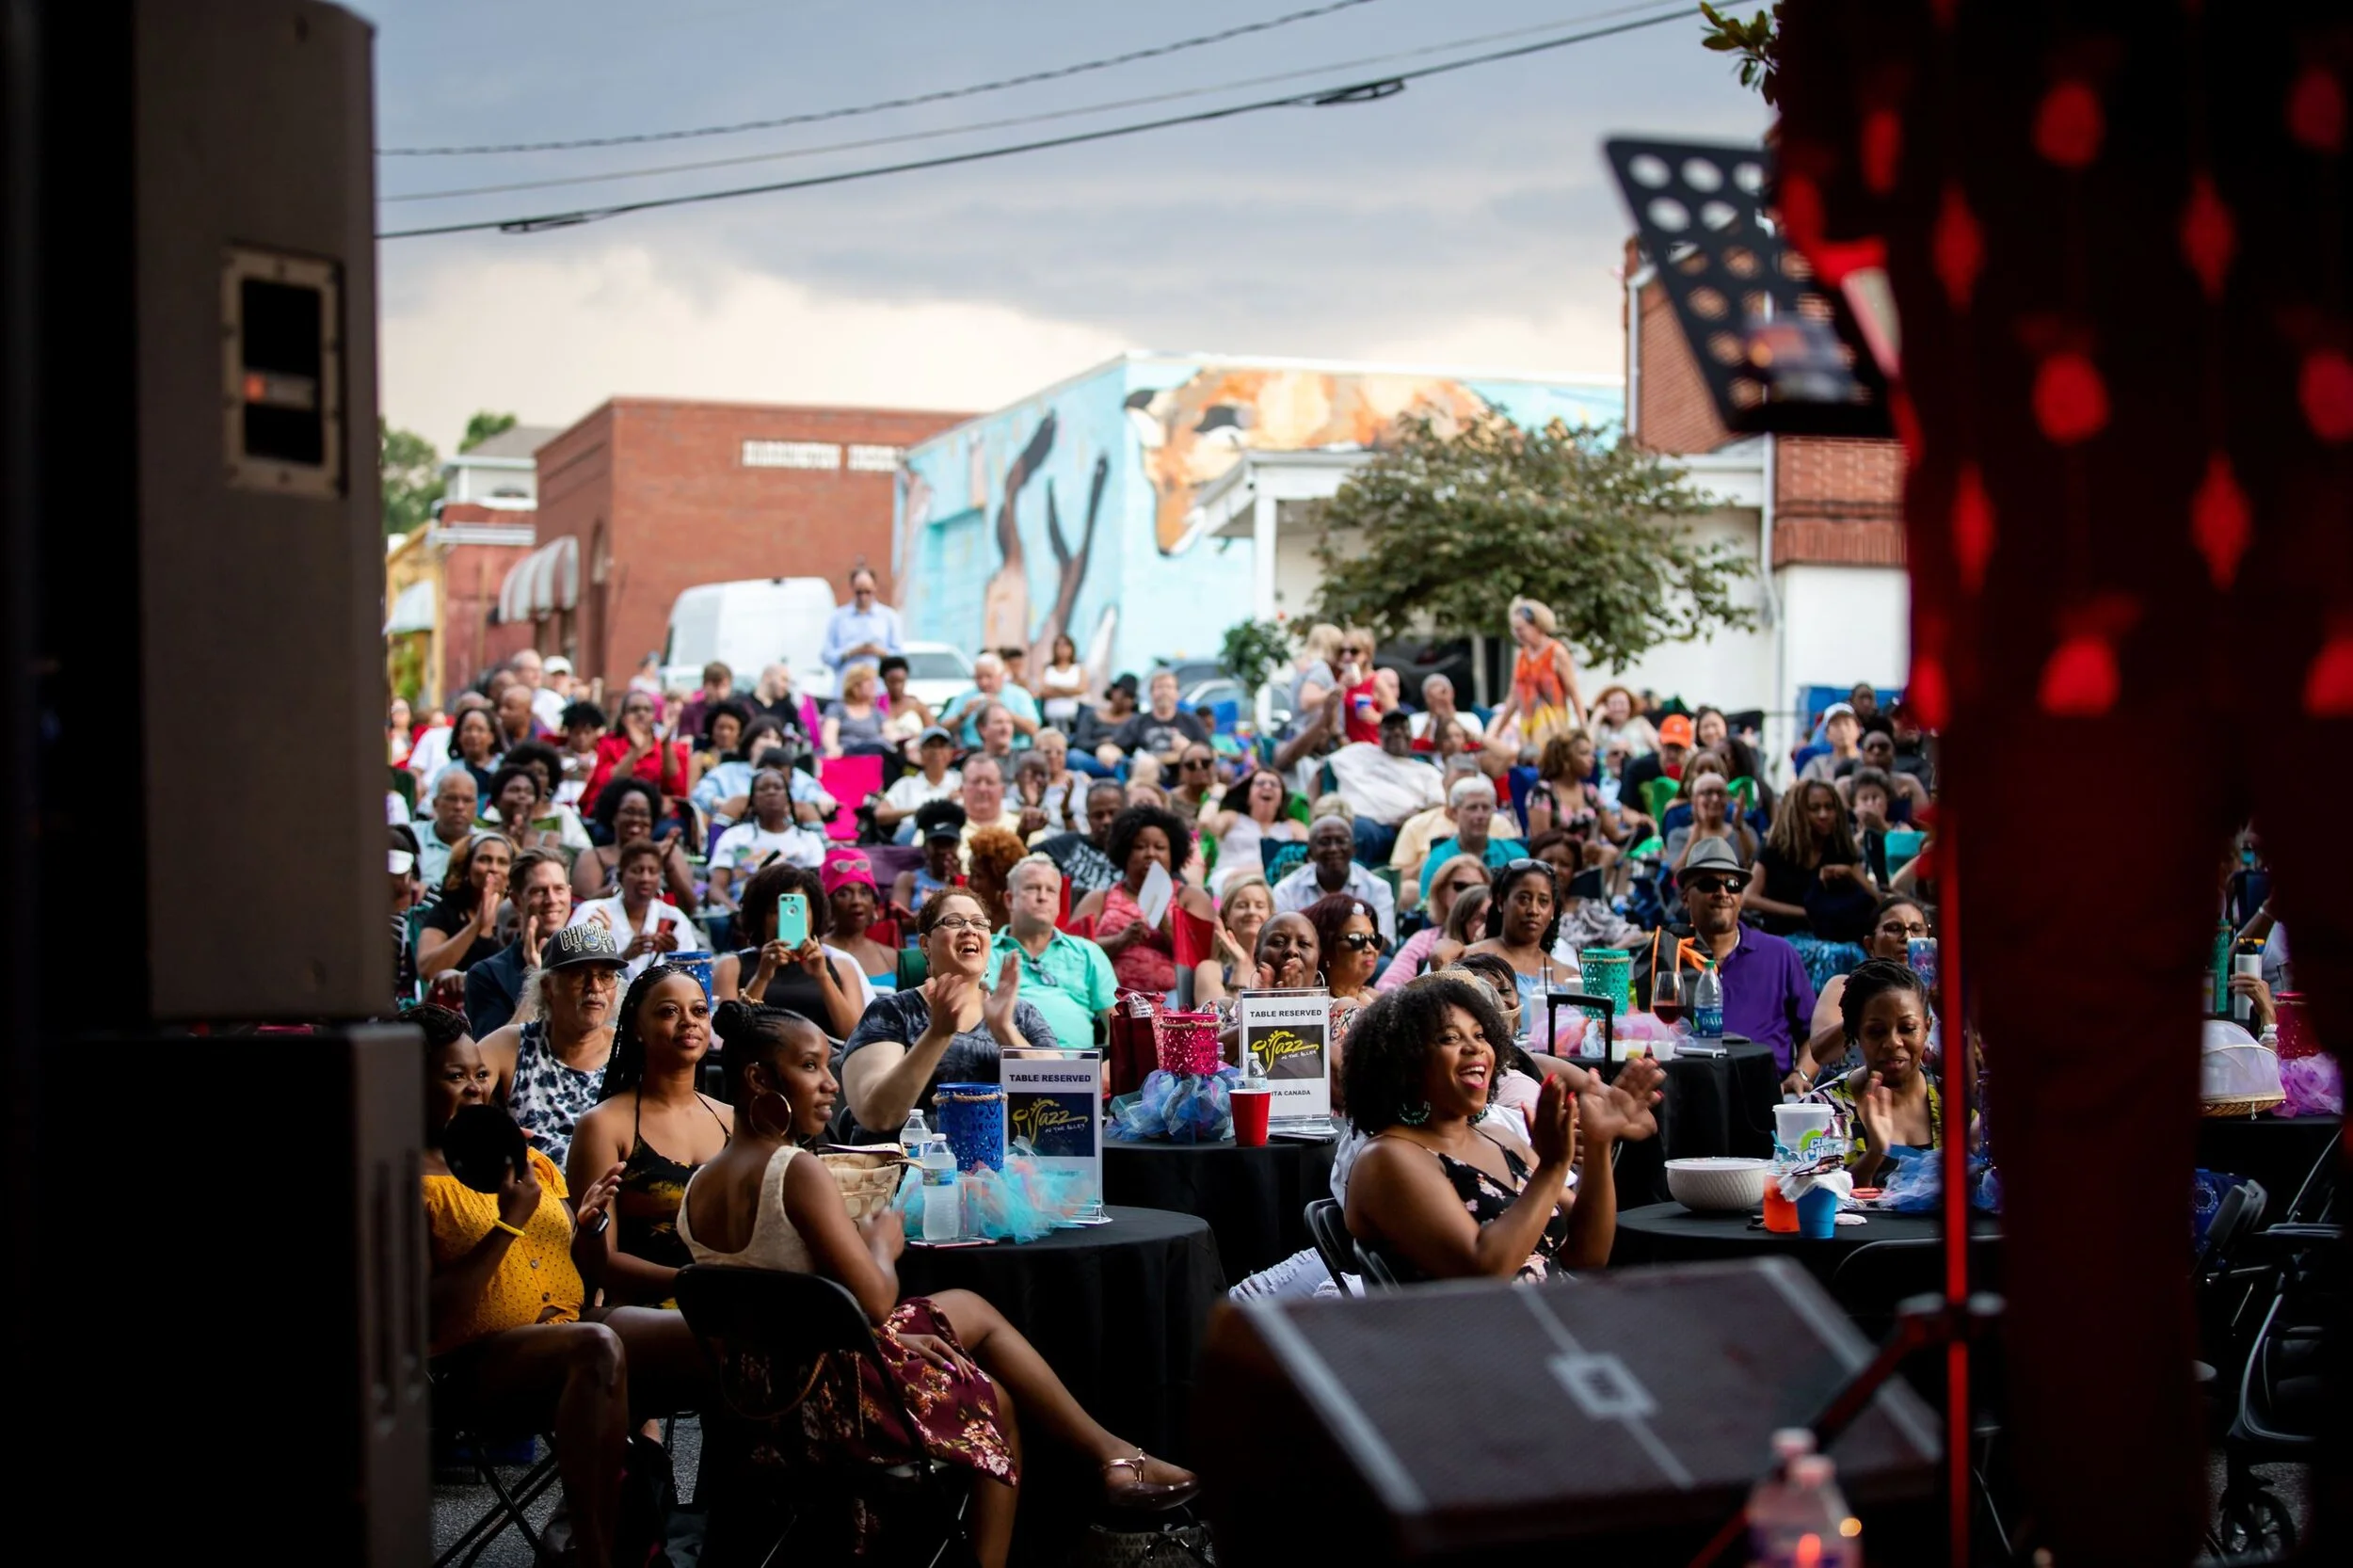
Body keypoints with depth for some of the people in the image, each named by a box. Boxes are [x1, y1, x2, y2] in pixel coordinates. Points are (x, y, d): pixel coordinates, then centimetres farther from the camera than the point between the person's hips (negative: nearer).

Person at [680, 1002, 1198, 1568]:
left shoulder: (699, 1188, 6)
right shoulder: (799, 1171, -20)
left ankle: (1110, 1453, 25)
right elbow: (874, 1301, -21)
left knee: (970, 1310, 21)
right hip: (826, 1400, -9)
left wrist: (886, 1335, 8)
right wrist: (882, 1244, 0)